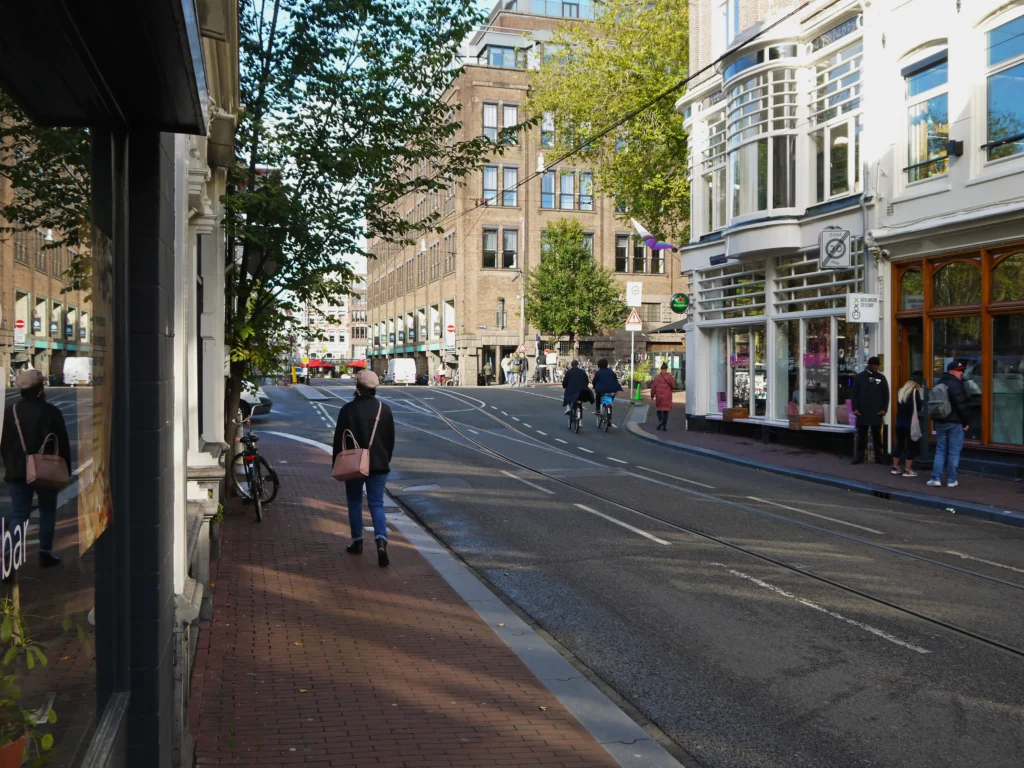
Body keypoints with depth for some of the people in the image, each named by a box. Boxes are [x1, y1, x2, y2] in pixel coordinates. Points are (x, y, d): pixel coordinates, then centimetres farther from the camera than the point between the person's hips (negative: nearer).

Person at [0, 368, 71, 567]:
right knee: (47, 512, 12)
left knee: (18, 514, 5)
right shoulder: (51, 412, -10)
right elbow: (63, 444, -8)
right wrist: (65, 469, 1)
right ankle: (45, 553, 17)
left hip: (17, 471, 3)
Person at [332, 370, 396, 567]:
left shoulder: (348, 409, -9)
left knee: (354, 502, 15)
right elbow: (391, 439, 8)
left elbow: (339, 439, -6)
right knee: (376, 504, 3)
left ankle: (357, 542, 21)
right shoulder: (384, 409, 1)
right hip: (379, 465, 2)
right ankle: (381, 540, -17)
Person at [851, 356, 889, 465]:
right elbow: (855, 394, 3)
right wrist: (855, 408, -7)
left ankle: (879, 457, 8)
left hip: (877, 412, 1)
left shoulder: (881, 377, 8)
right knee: (861, 435, 3)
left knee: (877, 435, 5)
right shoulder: (859, 377, 6)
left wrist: (884, 409, -3)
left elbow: (886, 395, 7)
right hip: (862, 412, 0)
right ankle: (859, 457, 6)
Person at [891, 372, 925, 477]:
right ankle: (907, 470, 1)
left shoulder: (900, 391, 9)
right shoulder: (916, 392, -10)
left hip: (900, 423, 6)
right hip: (911, 424, -6)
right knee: (911, 446, 2)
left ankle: (895, 468, 20)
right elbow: (920, 407, -7)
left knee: (899, 444, 15)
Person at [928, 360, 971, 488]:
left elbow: (931, 404, 18)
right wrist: (967, 422, -9)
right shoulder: (956, 385, -15)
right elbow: (962, 406, -19)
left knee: (940, 450, 11)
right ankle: (951, 480, 4)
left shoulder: (938, 384, 13)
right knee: (954, 452, 1)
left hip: (939, 422, 7)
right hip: (955, 423, -7)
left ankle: (936, 478, 5)